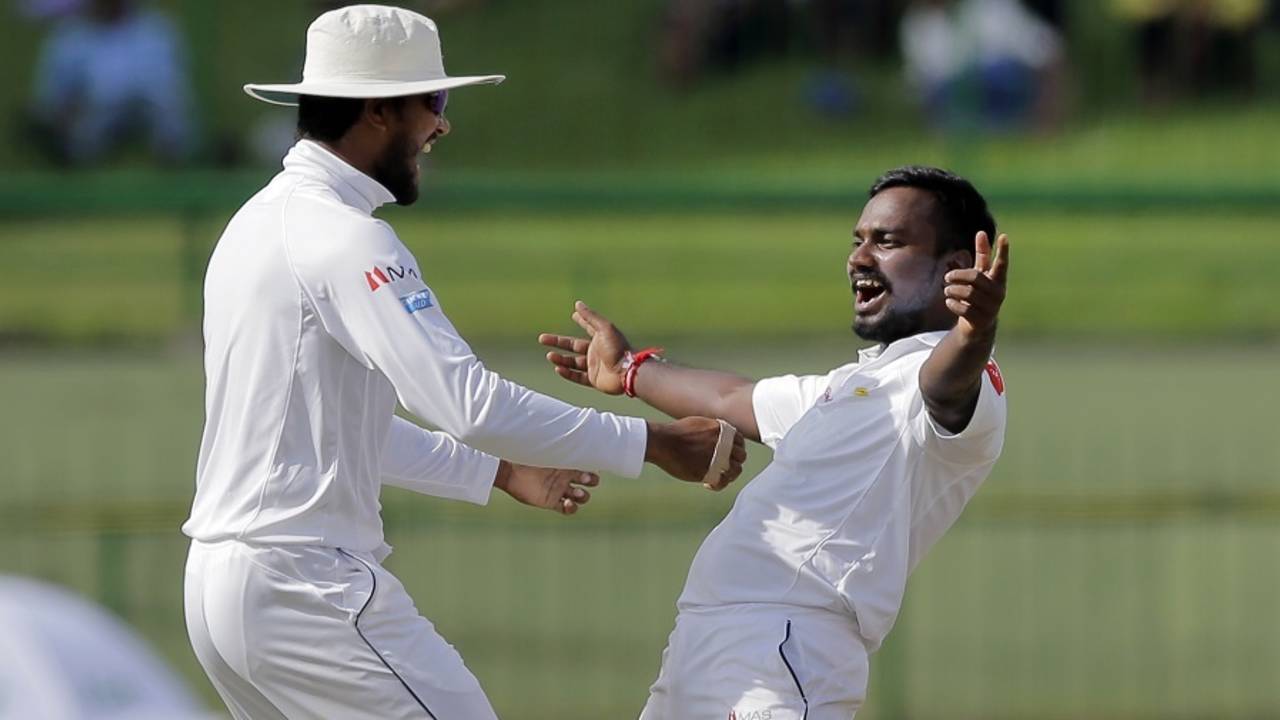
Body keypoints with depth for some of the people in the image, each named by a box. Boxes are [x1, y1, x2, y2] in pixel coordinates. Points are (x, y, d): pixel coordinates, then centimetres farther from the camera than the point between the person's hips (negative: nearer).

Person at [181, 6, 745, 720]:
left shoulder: (258, 224, 17)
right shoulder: (345, 238, -14)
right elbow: (471, 403, -23)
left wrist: (501, 472, 24)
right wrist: (651, 443, -17)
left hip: (219, 582, 10)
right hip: (308, 586, -10)